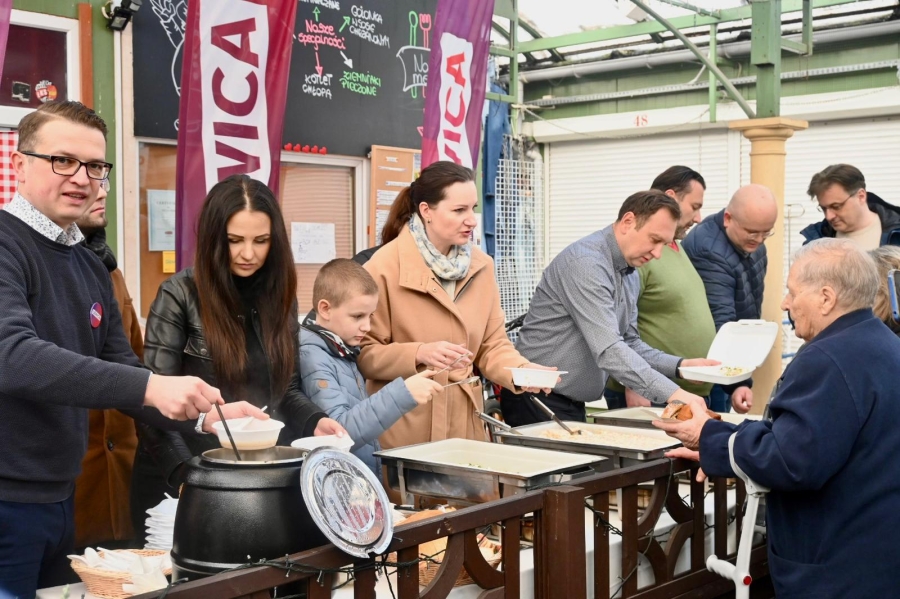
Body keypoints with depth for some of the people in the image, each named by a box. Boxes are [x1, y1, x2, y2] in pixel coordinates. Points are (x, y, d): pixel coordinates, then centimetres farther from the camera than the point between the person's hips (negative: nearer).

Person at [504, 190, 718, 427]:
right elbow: (608, 350, -30)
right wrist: (672, 394, -34)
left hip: (573, 405, 9)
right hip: (540, 402, -9)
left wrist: (680, 366, -3)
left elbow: (628, 344, 12)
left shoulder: (631, 275, 10)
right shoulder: (586, 263, -21)